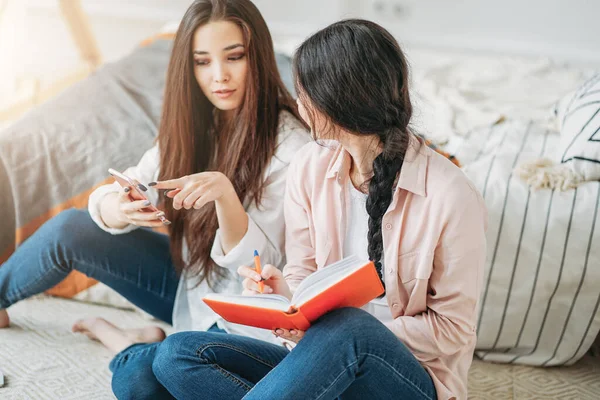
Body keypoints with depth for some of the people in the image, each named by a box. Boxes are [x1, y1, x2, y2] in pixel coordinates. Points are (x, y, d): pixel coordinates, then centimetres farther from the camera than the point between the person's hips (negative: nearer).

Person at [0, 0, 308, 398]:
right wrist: (117, 209, -33)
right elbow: (117, 195, -8)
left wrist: (224, 193, -41)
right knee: (68, 229, -10)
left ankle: (131, 346, 3)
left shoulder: (291, 146, -23)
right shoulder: (193, 123, -4)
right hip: (190, 278, 6)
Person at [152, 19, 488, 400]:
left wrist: (356, 335, -21)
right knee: (178, 354, -15)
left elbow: (453, 329, -10)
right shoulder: (310, 167, 1)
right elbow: (304, 277, 8)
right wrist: (282, 290, -16)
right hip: (326, 366, 6)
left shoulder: (451, 196, -16)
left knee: (349, 328, -40)